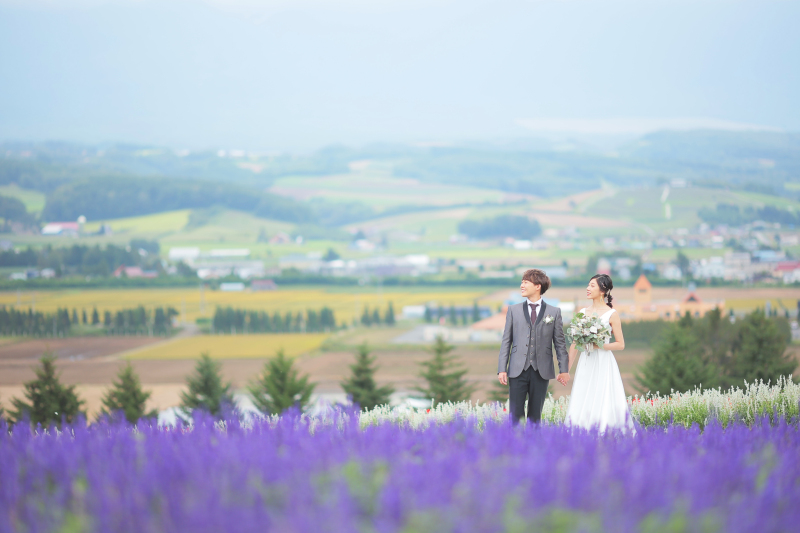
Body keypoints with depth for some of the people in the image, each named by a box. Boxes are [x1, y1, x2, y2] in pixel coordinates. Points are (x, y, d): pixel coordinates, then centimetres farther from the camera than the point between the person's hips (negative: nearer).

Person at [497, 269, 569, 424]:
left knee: (535, 415, 6)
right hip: (518, 370, 0)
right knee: (515, 415, -4)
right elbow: (506, 341, 8)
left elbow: (560, 342, 7)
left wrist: (564, 370, 1)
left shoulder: (554, 312, 7)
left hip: (541, 371, 0)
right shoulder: (514, 310, 9)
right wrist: (502, 369, 0)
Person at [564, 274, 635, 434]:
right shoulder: (583, 312, 10)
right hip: (585, 365, 5)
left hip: (603, 365, -5)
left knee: (603, 407, -7)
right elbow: (575, 344, 14)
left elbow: (620, 345, -3)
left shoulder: (611, 314, -3)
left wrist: (599, 345, -17)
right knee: (582, 407, 1)